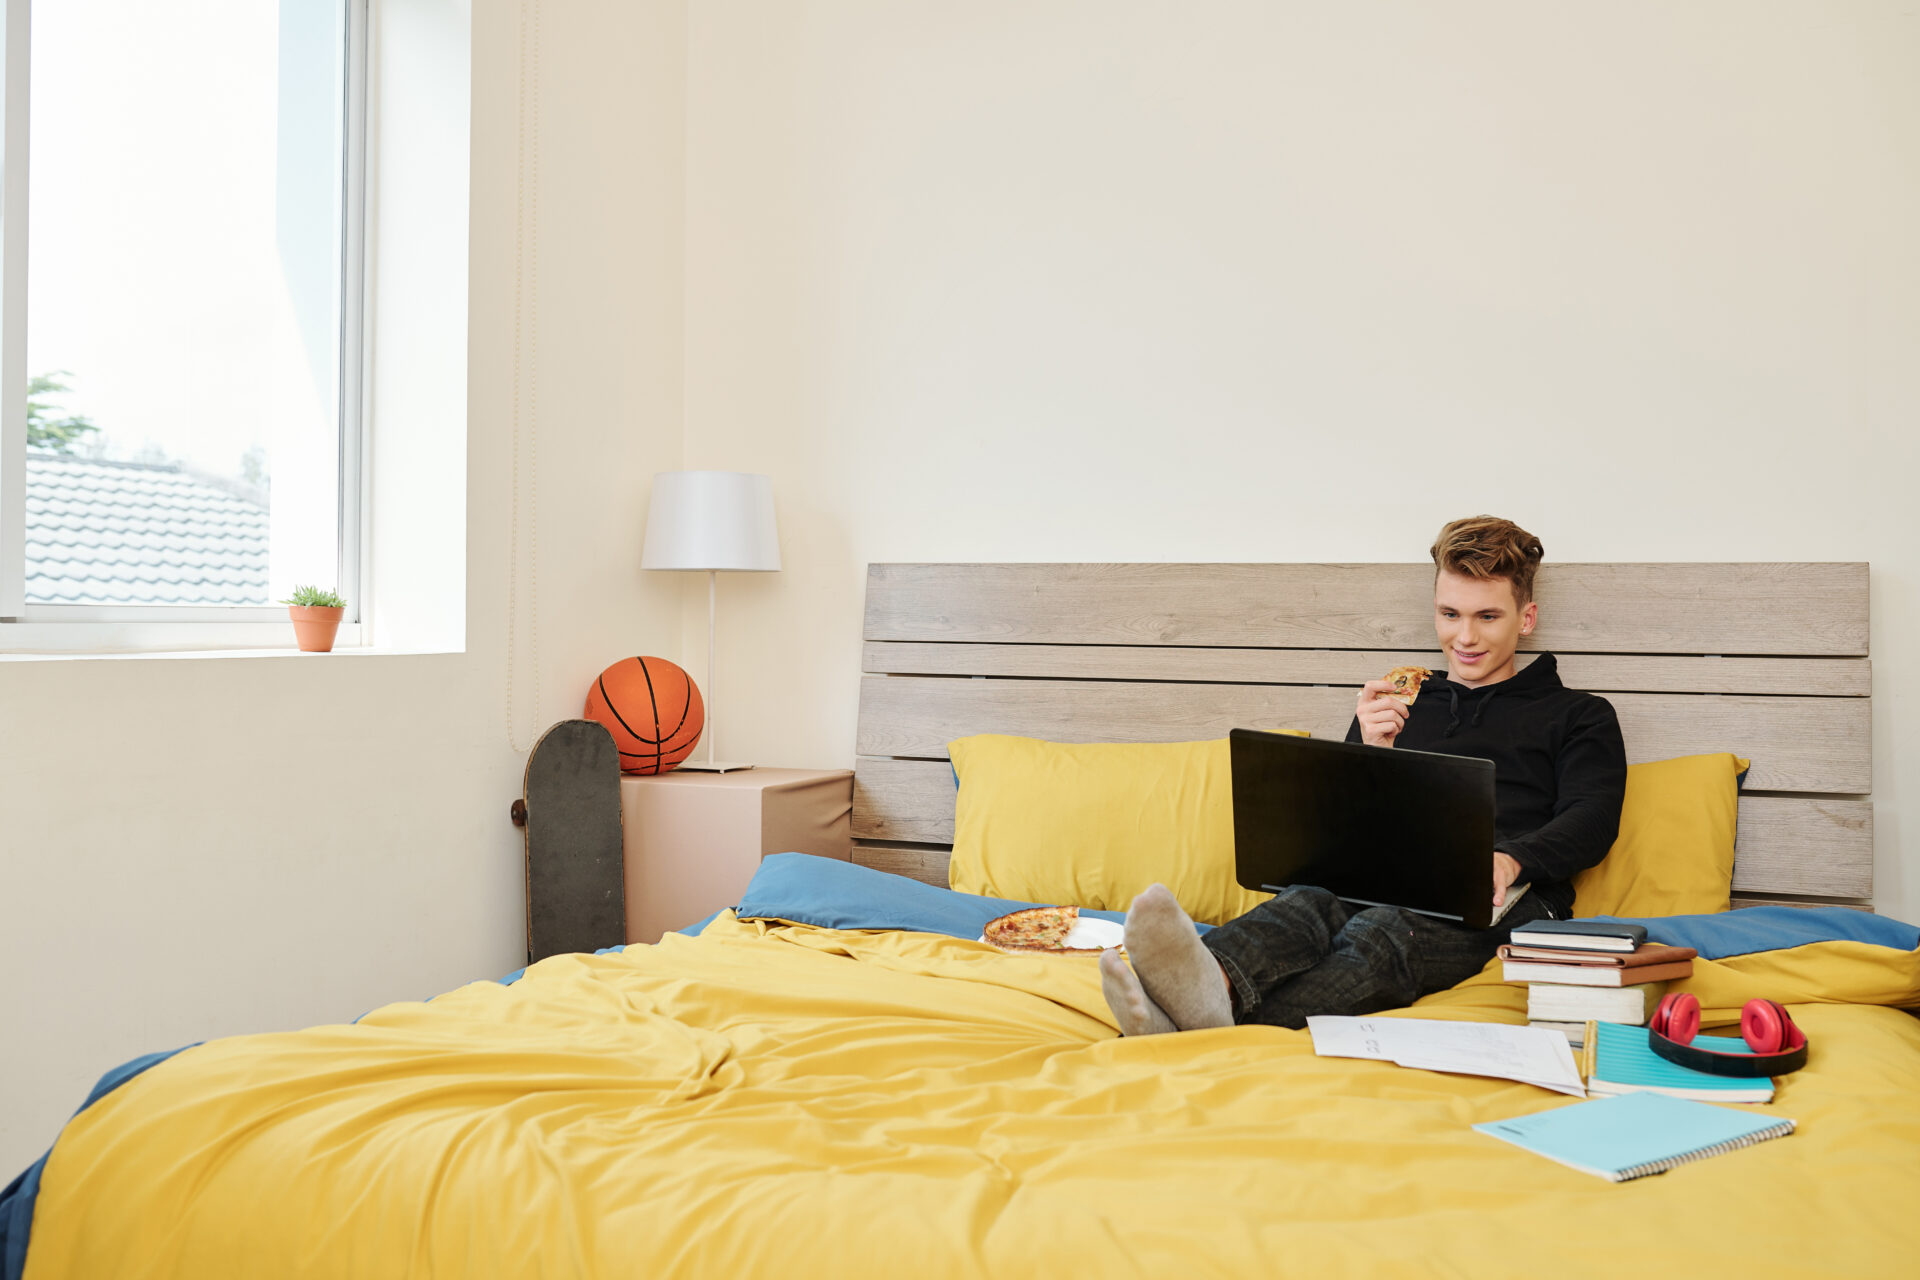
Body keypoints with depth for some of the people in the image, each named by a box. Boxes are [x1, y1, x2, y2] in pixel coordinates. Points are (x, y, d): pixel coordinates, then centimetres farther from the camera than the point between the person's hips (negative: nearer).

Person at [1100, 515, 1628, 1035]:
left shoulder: (1579, 716, 22)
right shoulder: (1396, 707, 29)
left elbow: (1591, 822, 3)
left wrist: (1509, 858, -19)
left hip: (1503, 899, -3)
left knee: (1381, 931, -39)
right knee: (1311, 899, -36)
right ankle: (1216, 982, -68)